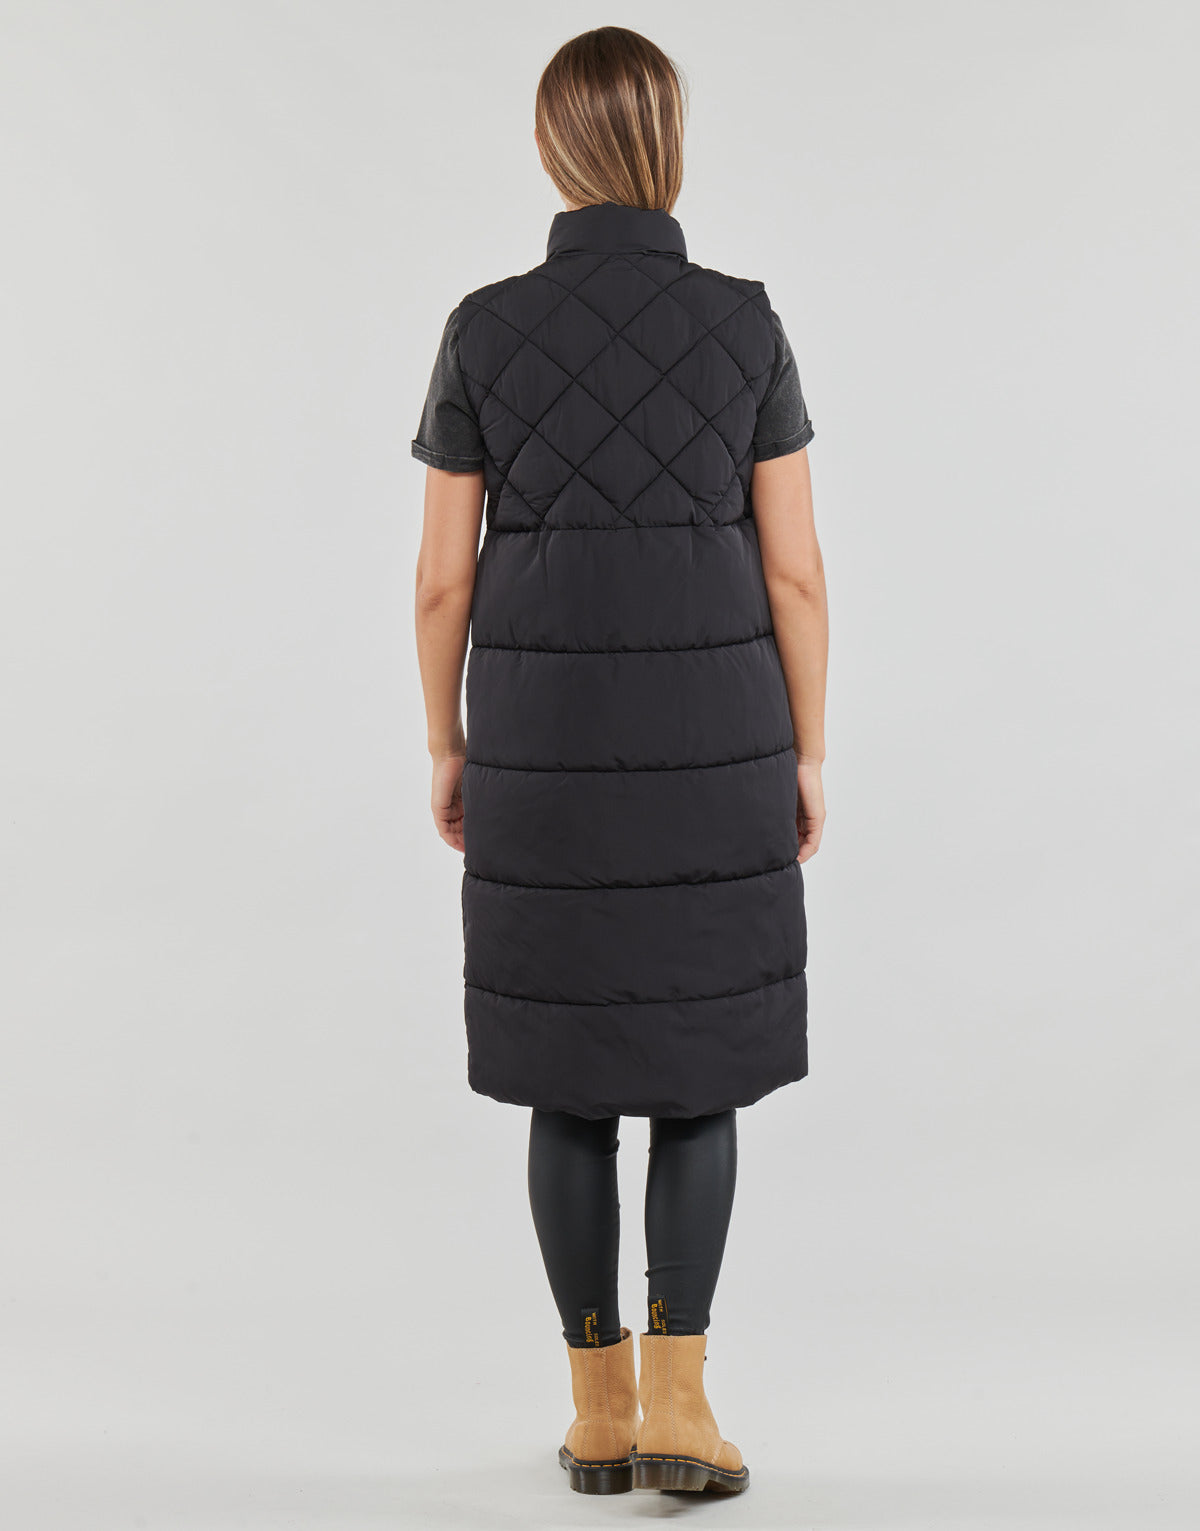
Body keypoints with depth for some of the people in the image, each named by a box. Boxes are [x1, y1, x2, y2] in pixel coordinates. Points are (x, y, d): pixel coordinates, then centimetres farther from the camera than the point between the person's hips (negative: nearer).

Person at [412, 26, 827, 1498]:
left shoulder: (485, 328, -3)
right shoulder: (745, 324, -4)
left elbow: (443, 574, -1)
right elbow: (793, 569, -4)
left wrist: (447, 749, 11)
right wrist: (806, 755, 6)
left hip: (543, 739, 1)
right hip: (710, 737, -1)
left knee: (568, 1065, 12)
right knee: (699, 1060, 11)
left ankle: (599, 1405, 16)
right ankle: (675, 1393, 2)